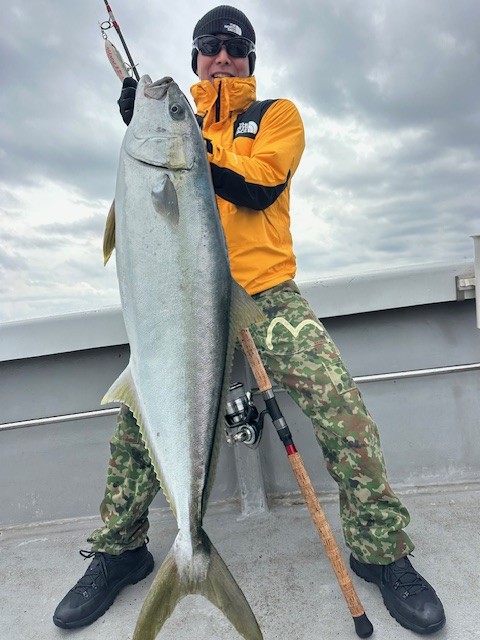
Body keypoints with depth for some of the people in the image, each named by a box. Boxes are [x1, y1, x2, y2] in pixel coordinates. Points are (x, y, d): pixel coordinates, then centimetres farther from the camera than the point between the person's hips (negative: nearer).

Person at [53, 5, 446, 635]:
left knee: (337, 397, -18)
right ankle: (118, 549, 13)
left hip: (268, 293, -2)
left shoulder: (276, 114, 13)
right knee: (139, 407, -11)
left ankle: (382, 550, 4)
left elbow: (259, 187, -7)